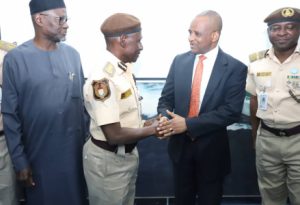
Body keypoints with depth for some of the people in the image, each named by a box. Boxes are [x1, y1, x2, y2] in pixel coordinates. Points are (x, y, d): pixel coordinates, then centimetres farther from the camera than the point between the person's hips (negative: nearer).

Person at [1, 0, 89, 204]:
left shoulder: (72, 54, 1)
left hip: (74, 151, 3)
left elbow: (81, 102, 6)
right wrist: (20, 160, -6)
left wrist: (86, 141, 8)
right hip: (39, 155, -3)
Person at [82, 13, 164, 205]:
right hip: (108, 160, -8)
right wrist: (151, 129, -16)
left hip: (128, 153, 8)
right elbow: (114, 135, -28)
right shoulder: (102, 79, -29)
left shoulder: (125, 68, -1)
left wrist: (144, 123, -2)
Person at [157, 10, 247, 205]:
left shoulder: (235, 68, -11)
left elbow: (232, 111, -19)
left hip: (211, 149, -2)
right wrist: (165, 118, -21)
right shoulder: (180, 61, -1)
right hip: (180, 144, 3)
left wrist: (188, 124, -25)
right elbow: (166, 99, 2)